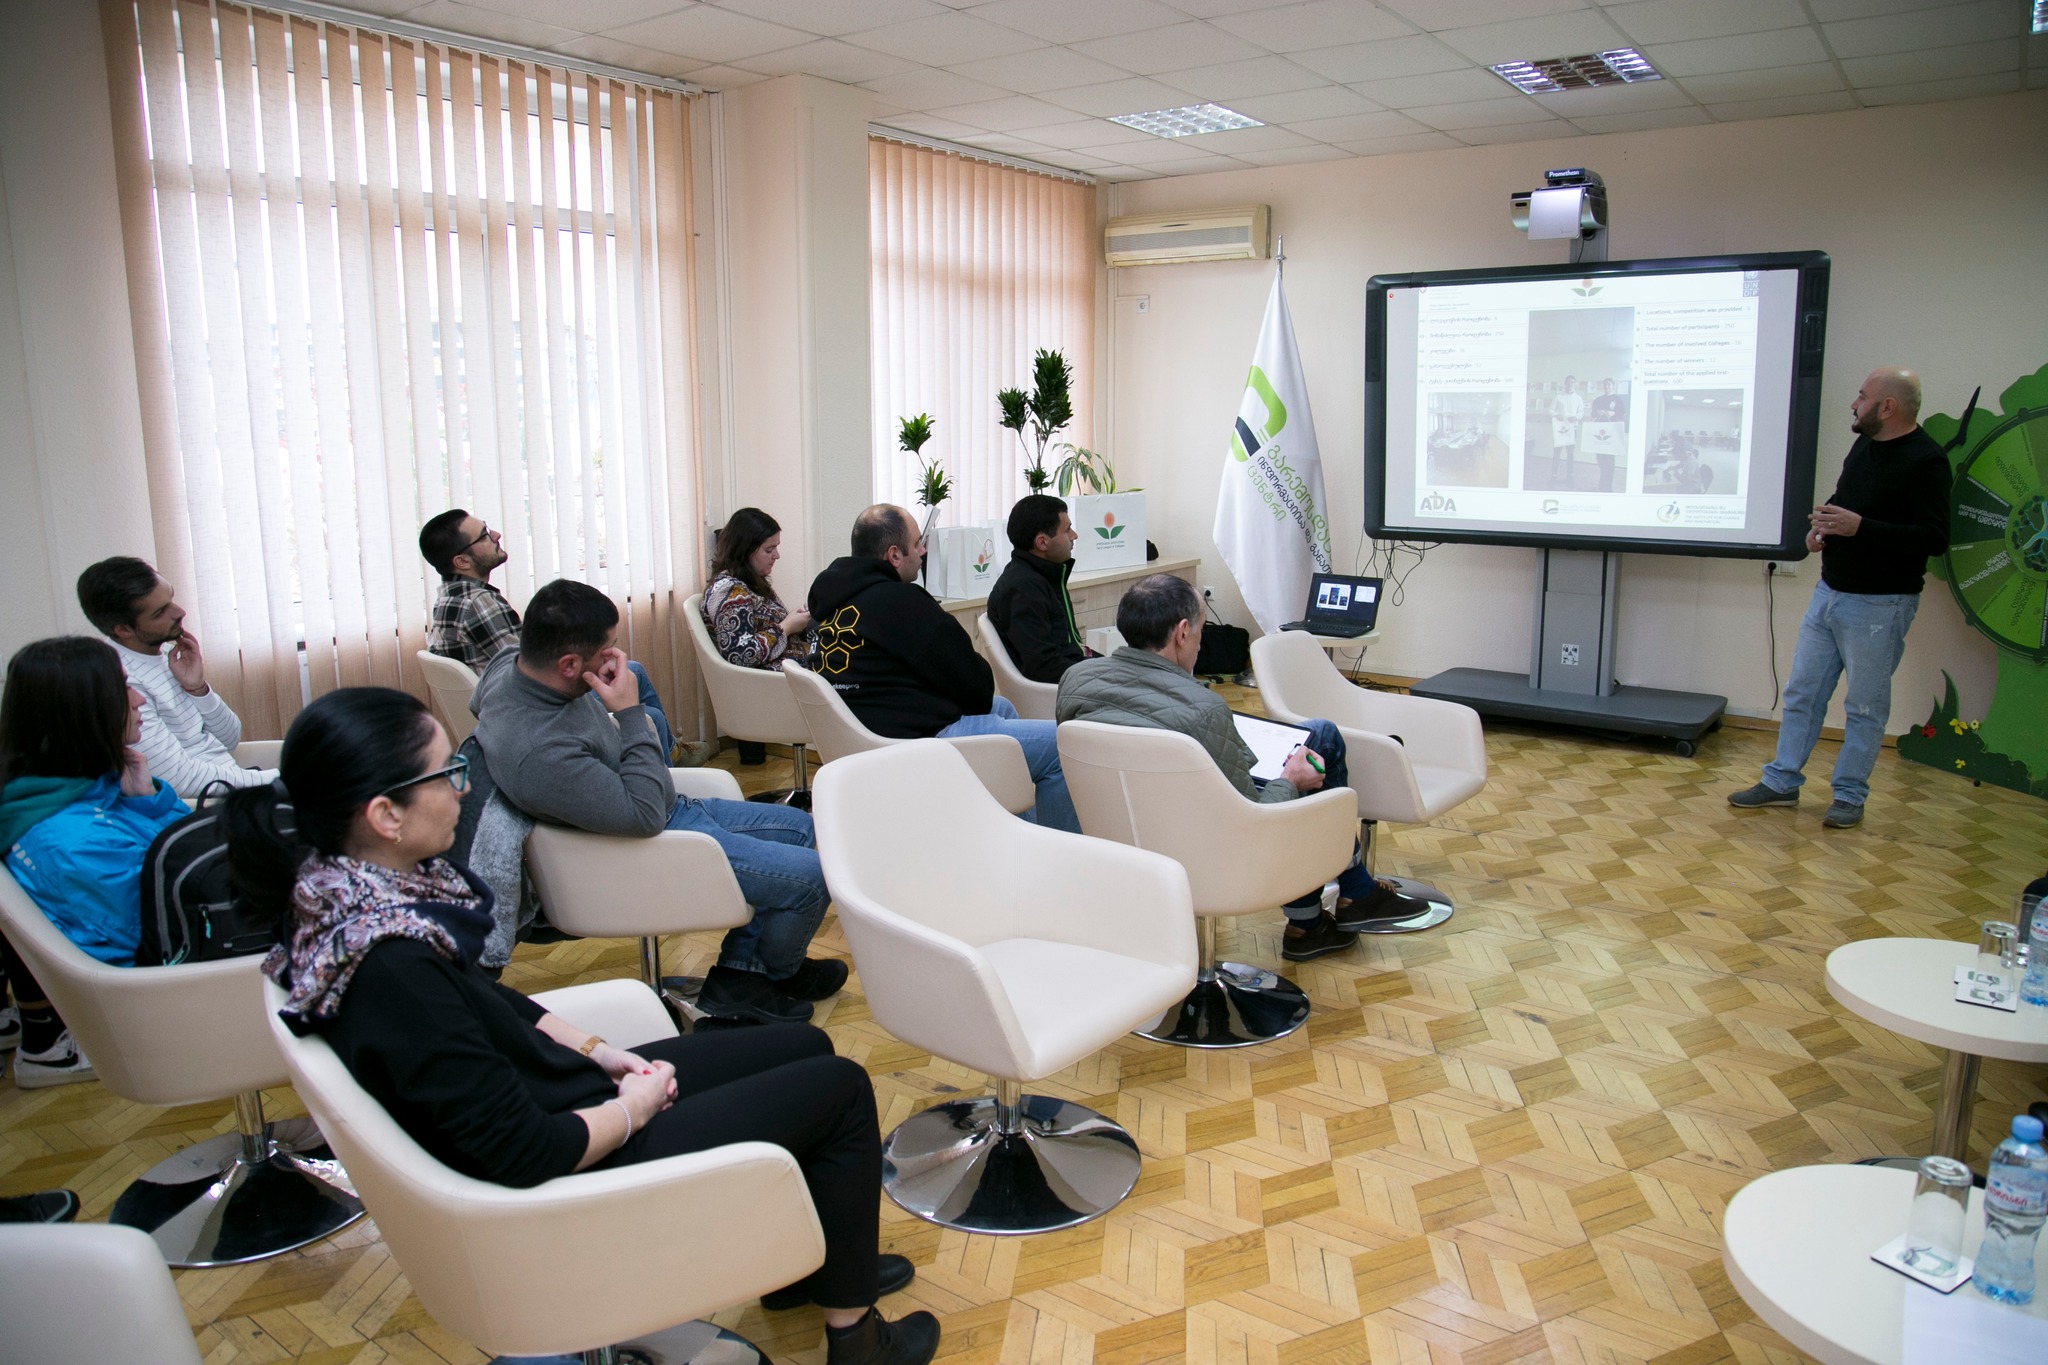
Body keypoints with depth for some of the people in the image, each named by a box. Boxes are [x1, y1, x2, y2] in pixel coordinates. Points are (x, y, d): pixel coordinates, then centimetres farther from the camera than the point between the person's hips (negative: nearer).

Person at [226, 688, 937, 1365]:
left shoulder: (342, 887, -4)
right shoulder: (391, 966, -34)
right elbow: (522, 1151, -29)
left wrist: (599, 1053, 3)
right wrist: (636, 1107, -12)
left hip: (567, 1091, 9)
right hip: (573, 1166, -9)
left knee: (805, 1047, 18)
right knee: (841, 1089, 0)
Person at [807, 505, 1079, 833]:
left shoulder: (834, 597, 11)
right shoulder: (899, 601, -19)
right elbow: (976, 687, -13)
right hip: (921, 742, -11)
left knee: (1001, 708, 31)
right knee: (1063, 744, -9)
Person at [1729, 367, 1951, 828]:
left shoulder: (1925, 461, -16)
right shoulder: (1865, 445, 9)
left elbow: (1934, 538, -22)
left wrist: (1860, 527, -27)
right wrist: (1822, 525, 4)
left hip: (1878, 605, -8)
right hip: (1829, 592, 8)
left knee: (1865, 707, 5)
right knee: (1802, 693, 12)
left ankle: (1850, 796, 17)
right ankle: (1782, 782, 21)